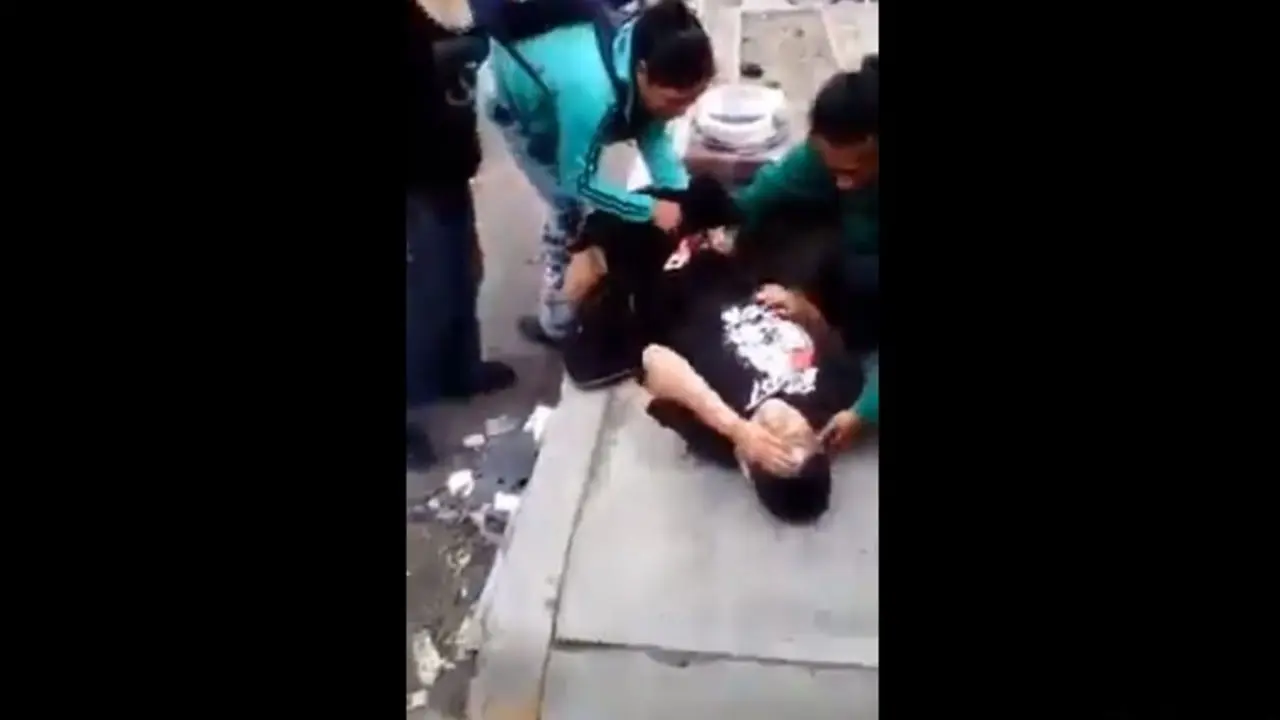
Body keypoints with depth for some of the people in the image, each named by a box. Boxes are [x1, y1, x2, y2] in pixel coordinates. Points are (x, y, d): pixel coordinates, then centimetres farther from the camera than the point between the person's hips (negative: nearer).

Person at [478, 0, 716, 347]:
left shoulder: (645, 54, -27)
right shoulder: (590, 91, -48)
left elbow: (653, 136, -14)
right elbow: (577, 180, -32)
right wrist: (650, 207, -35)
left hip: (551, 91, 7)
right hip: (513, 98, -6)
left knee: (574, 204, 18)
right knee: (570, 208, -3)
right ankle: (558, 322, 12)